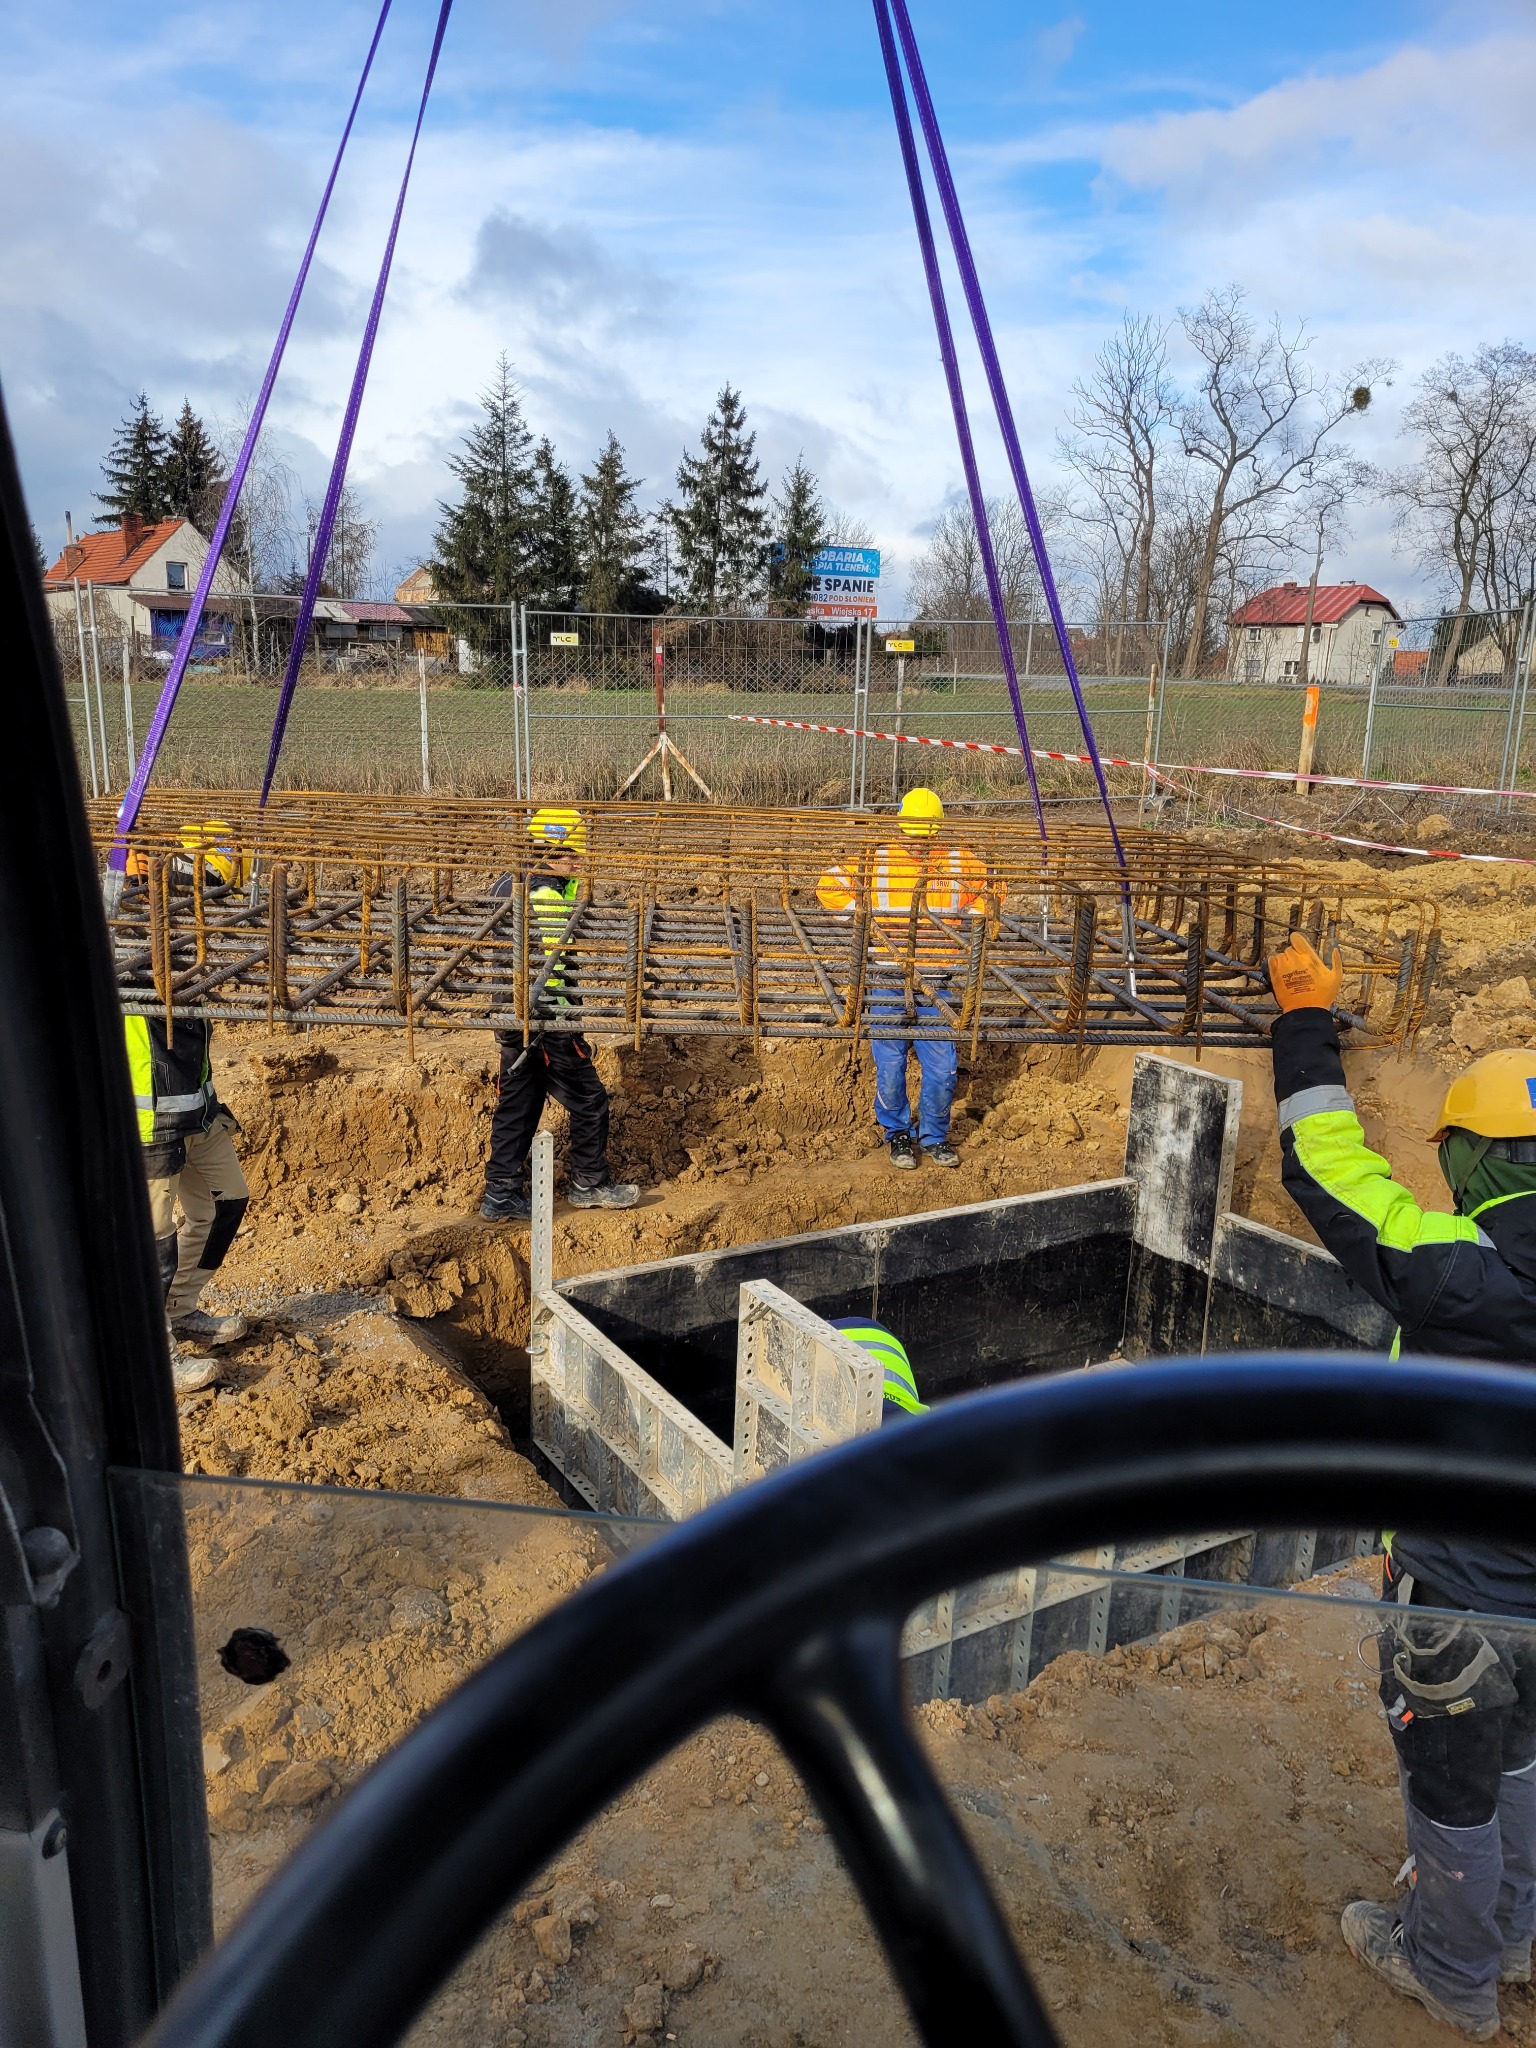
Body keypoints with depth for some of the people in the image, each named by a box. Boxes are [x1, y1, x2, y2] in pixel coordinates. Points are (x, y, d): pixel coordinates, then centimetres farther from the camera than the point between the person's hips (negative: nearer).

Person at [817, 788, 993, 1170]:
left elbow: (992, 889, 20)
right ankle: (897, 1133, 25)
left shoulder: (959, 862, 4)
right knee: (890, 1066, 5)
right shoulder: (876, 861, 0)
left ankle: (934, 1136, 21)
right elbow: (829, 884, 5)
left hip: (936, 984, 1)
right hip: (888, 983, -1)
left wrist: (967, 920, 6)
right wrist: (862, 916, -4)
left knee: (942, 1068, 2)